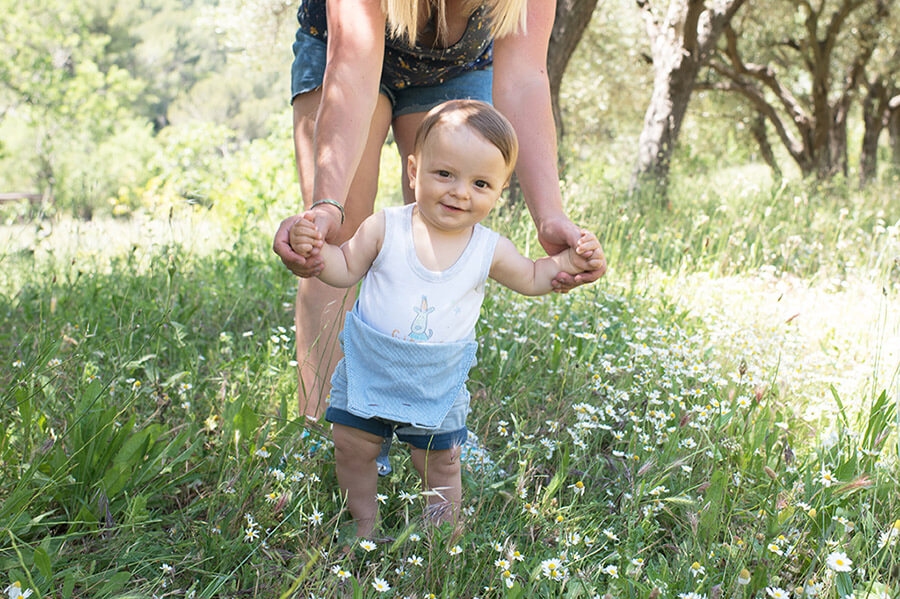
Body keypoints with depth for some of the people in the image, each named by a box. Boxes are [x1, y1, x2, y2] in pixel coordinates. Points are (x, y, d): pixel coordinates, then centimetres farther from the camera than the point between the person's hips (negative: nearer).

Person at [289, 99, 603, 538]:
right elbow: (346, 268, -4)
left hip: (438, 385, 0)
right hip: (369, 370, 0)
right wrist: (317, 251, -24)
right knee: (351, 447, 8)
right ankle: (364, 525, 32)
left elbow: (531, 279, 8)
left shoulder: (490, 250, -9)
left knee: (440, 464, 7)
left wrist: (569, 261, -8)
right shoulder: (385, 228, -14)